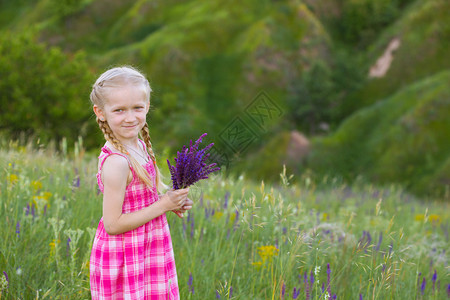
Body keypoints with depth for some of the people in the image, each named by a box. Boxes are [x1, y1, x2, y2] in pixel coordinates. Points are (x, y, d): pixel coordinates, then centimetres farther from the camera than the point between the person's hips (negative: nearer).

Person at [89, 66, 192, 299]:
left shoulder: (139, 147, 4)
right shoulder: (116, 162, -23)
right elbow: (112, 224, -23)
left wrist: (172, 202, -1)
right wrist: (163, 205, -19)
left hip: (149, 252, 8)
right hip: (125, 261, -8)